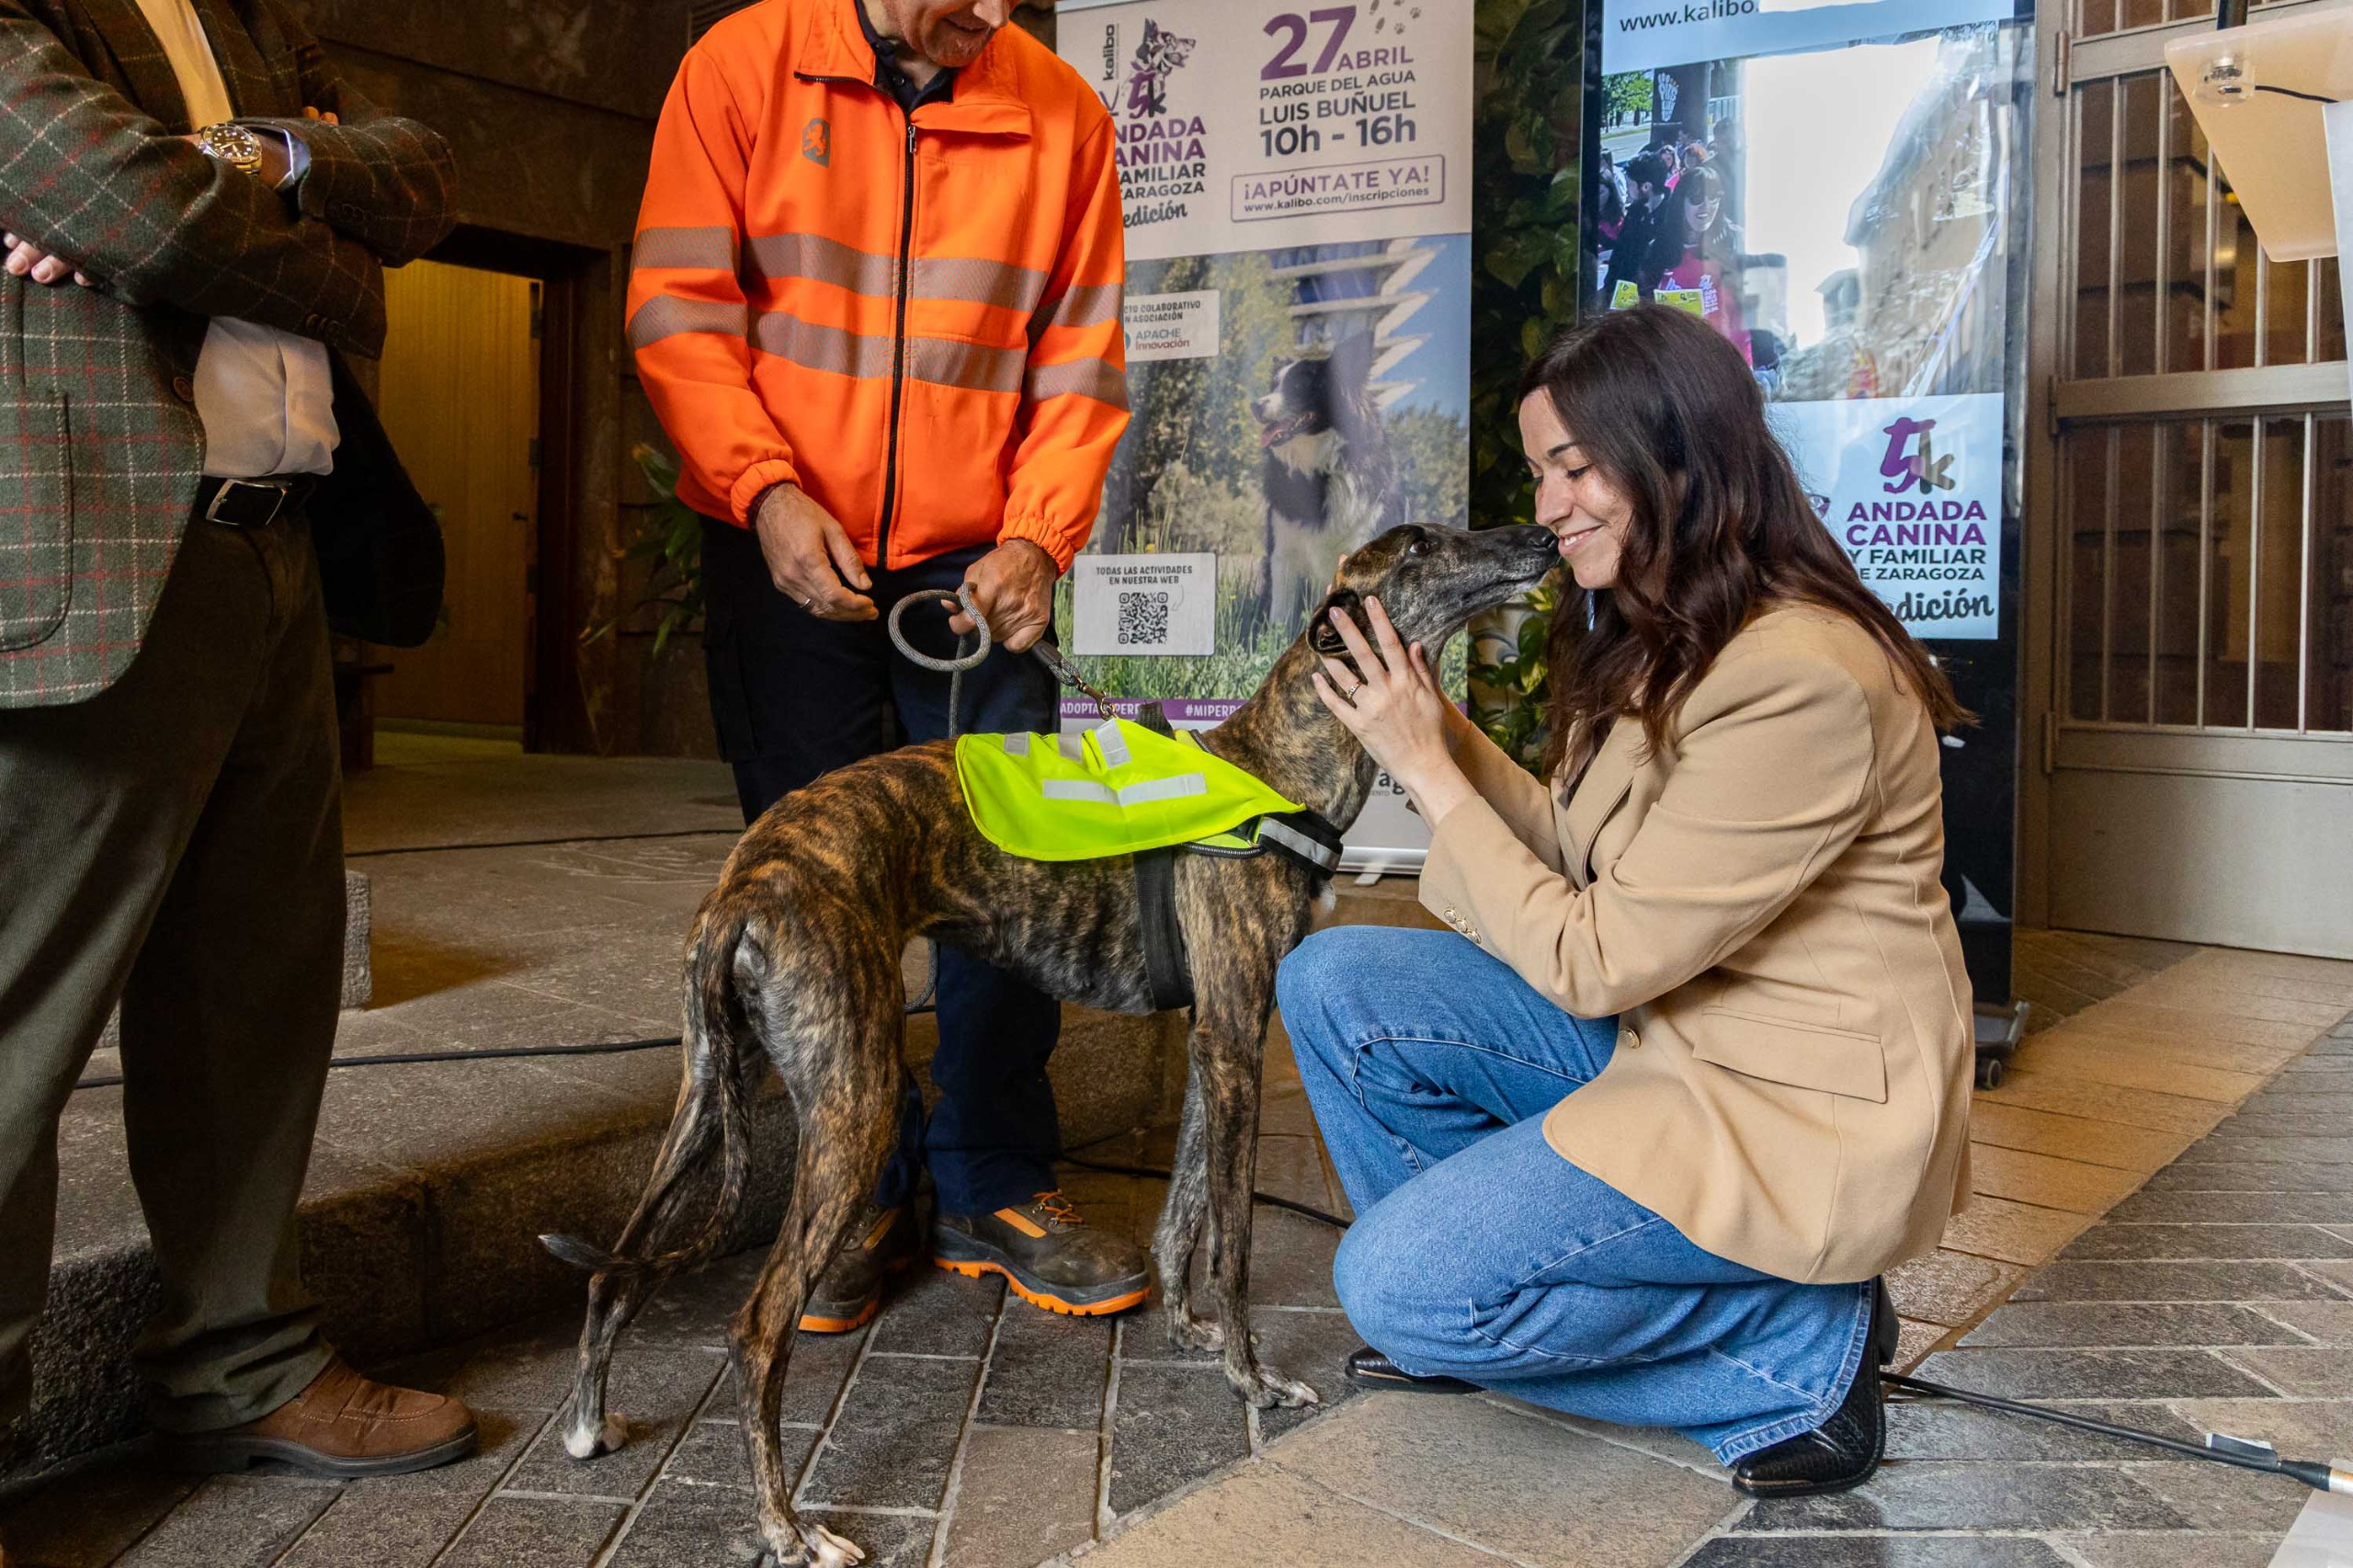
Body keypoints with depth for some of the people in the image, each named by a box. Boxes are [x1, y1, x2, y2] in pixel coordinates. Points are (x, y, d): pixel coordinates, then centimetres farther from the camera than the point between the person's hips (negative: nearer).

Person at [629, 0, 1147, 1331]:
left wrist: (1038, 535, -10)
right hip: (785, 551, -1)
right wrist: (765, 487, -17)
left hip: (974, 564, 1)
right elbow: (679, 307, -4)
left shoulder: (1060, 114, 3)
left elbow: (1082, 359, 3)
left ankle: (996, 1188, 14)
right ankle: (857, 1198, 15)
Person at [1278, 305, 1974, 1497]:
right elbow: (1583, 859, 5)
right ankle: (1483, 1253, 12)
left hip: (1802, 1107, -9)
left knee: (1398, 1287, -17)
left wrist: (1428, 772, -16)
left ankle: (1808, 1346, -2)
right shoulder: (1653, 638, 5)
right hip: (1655, 1032, 9)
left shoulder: (1803, 679, -25)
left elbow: (1596, 963, -22)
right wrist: (1434, 721, -2)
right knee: (1333, 983, -4)